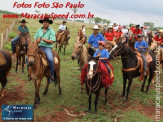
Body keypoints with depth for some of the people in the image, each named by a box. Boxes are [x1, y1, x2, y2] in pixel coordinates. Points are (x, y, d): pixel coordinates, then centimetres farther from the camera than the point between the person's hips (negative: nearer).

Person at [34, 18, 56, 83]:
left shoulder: (51, 31, 2)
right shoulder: (39, 30, 16)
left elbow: (52, 42, -8)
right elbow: (35, 38, 17)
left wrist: (43, 39, -17)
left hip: (47, 47, -4)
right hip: (39, 47, 5)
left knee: (50, 59, -33)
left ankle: (52, 75, -15)